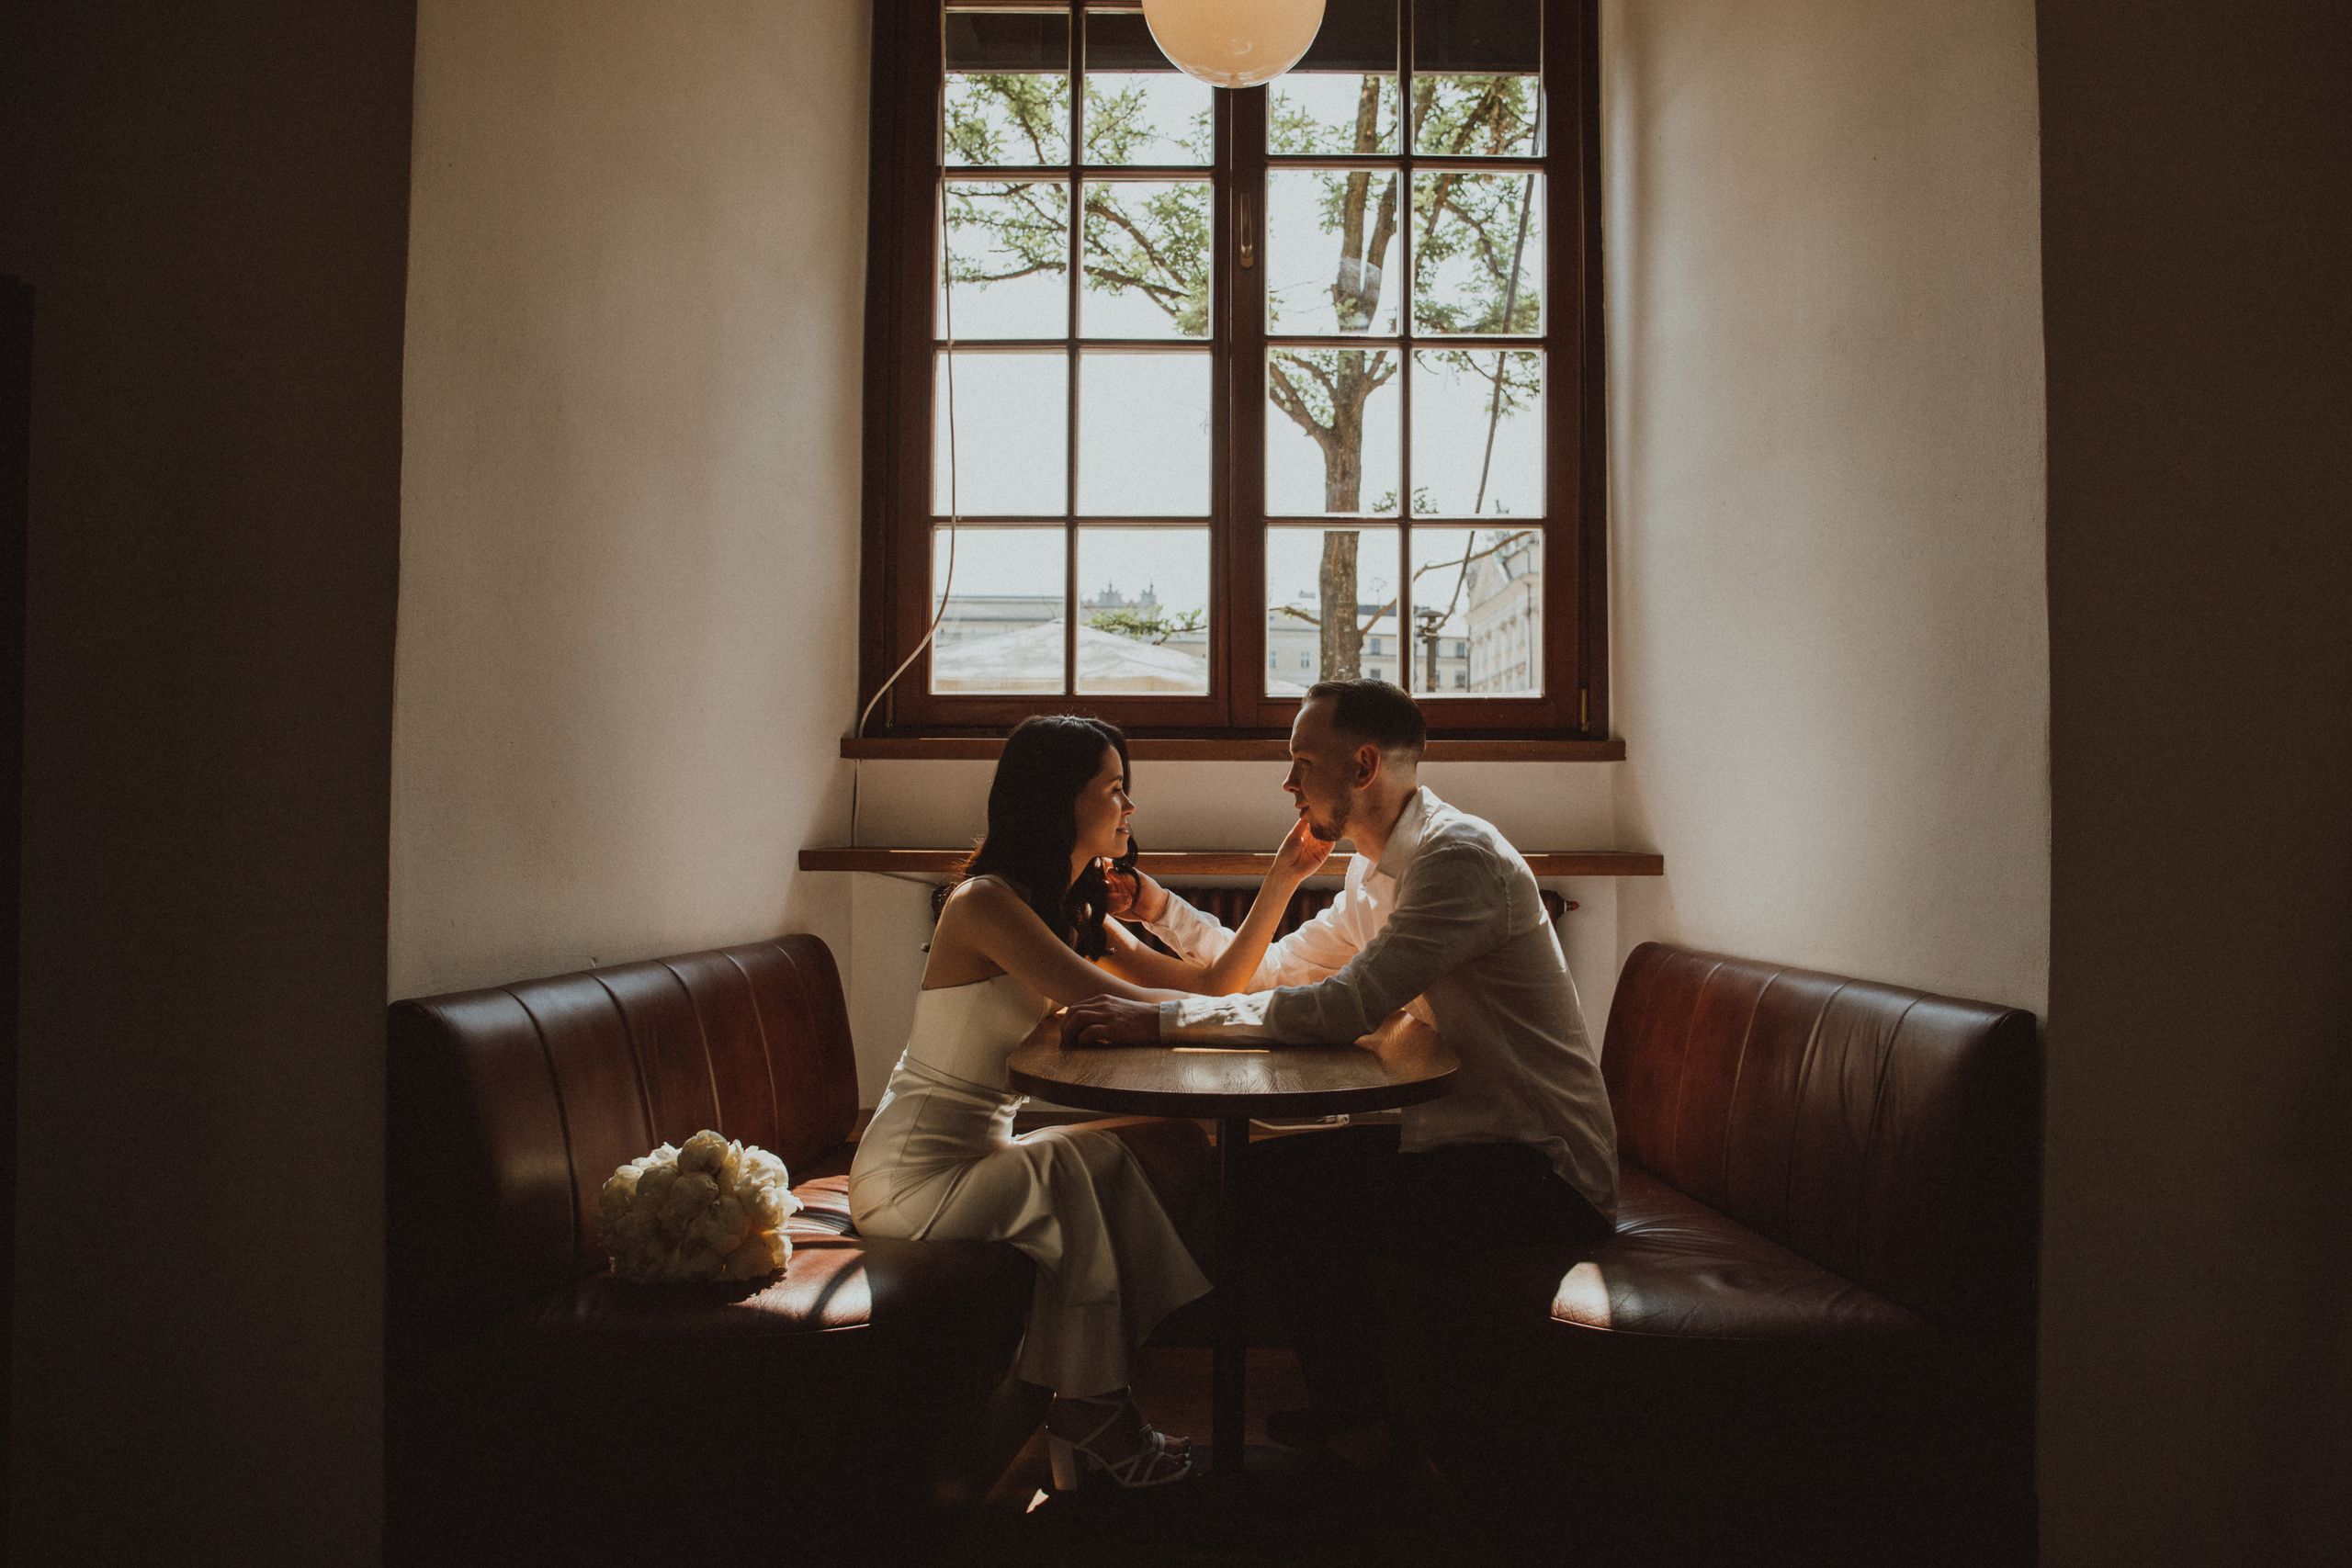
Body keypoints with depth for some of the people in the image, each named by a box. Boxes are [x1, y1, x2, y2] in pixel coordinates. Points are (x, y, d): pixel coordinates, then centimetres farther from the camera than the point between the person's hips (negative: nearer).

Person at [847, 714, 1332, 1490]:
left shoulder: (1076, 911, 10)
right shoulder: (984, 902, -19)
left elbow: (1208, 981, 7)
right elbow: (1118, 1008, -28)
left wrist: (1282, 879, 0)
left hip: (978, 1150, 9)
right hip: (915, 1173, -8)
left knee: (1177, 1146, -6)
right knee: (1110, 1166, -25)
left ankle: (1091, 1402, -2)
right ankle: (1087, 1406, -4)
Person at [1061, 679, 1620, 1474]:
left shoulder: (1458, 856, -20)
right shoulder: (1376, 871, 12)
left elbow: (1344, 1006, -29)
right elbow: (1269, 969, 18)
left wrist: (1163, 1019, -26)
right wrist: (1161, 909, 8)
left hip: (1542, 1168, -9)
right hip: (1459, 1134, 10)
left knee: (1277, 1189, -18)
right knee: (1268, 1169, 4)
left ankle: (1359, 1425, 3)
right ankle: (1345, 1406, 18)